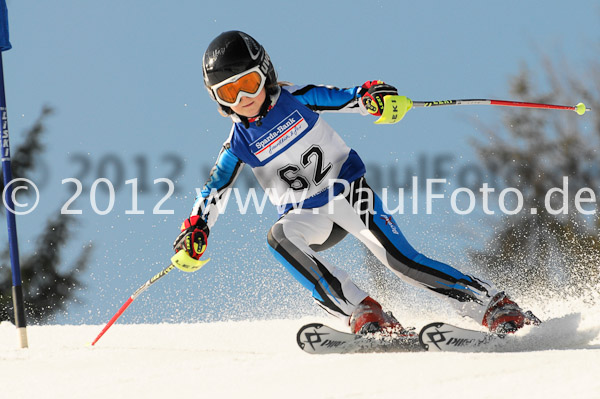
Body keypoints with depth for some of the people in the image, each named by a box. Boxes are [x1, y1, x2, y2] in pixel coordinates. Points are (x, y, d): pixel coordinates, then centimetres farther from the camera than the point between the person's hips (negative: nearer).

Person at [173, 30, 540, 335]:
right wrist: (195, 232, -16)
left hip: (349, 191, -2)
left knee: (399, 259, -20)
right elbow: (213, 193, 0)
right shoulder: (240, 144, -3)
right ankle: (362, 311, -34)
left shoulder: (296, 100, -8)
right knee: (280, 236, -31)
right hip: (307, 217, 2)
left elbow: (348, 98, -9)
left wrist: (378, 97, -31)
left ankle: (492, 304, -14)